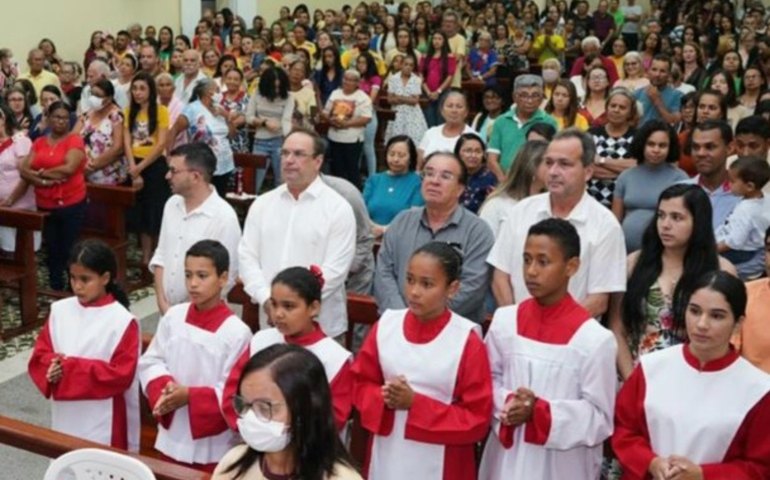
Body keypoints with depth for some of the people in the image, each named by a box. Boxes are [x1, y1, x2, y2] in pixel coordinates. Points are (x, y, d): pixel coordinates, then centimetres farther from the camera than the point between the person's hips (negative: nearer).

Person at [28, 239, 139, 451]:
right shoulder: (59, 310, 1)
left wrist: (72, 368, -20)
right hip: (66, 417, 5)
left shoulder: (122, 321, -14)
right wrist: (53, 366, -18)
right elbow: (39, 356, 5)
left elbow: (121, 374, -17)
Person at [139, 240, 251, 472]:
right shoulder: (173, 316, -3)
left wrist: (190, 396, -23)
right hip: (171, 436, 5)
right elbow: (150, 361, 3)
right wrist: (165, 387, -16)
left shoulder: (236, 331, -19)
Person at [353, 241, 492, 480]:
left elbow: (477, 420, -12)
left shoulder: (467, 341, -13)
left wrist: (416, 404, -19)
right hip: (388, 458, 3)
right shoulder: (385, 325, -3)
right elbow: (360, 383, 8)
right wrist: (383, 399, -13)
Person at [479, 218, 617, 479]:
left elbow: (600, 418, -10)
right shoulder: (504, 320, -1)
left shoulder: (594, 338, -14)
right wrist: (506, 404, -13)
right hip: (507, 457, 4)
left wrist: (540, 411, -21)